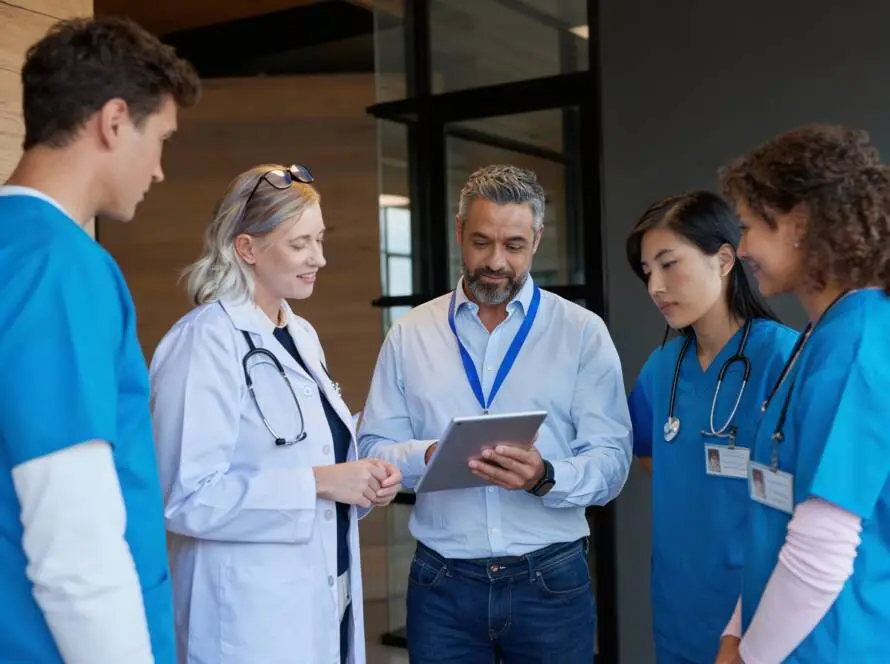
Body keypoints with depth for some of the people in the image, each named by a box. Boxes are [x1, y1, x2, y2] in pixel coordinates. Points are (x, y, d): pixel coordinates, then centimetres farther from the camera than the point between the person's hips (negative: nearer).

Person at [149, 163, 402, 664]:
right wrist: (317, 483, -22)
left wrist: (362, 480, 1)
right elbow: (188, 497, -23)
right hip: (253, 610, -8)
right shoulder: (206, 341, -17)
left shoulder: (302, 335, 9)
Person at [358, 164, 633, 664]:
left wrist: (545, 477, -24)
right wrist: (428, 456, -18)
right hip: (442, 584, 1)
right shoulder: (410, 334, 5)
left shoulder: (583, 332, -1)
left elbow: (611, 465, -6)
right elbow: (372, 451, 2)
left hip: (551, 582, -1)